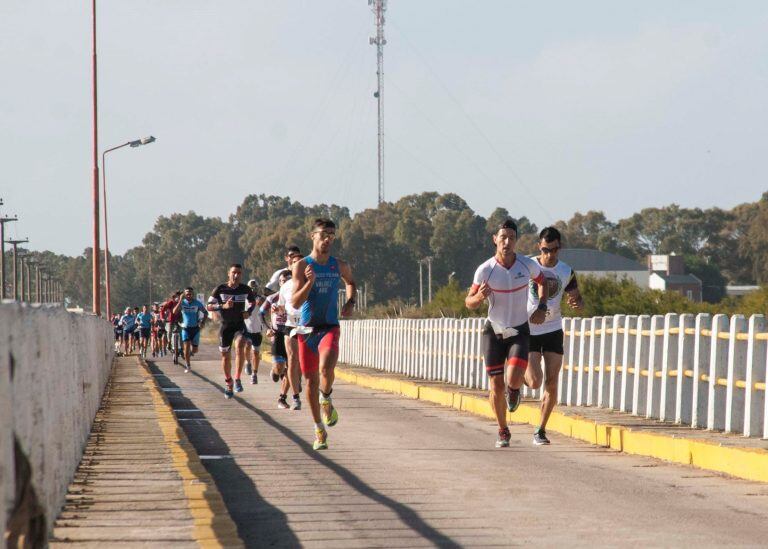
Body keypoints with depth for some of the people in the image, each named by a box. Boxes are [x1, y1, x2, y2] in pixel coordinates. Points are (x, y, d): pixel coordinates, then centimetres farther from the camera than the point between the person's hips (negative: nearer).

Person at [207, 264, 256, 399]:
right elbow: (209, 307, -8)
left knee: (239, 345, -29)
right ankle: (229, 385, 28)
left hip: (240, 325, -1)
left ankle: (237, 379, -26)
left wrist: (248, 311, -2)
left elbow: (253, 301, 18)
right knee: (225, 356, 8)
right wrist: (223, 306, -24)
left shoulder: (245, 289, -2)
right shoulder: (220, 289, -7)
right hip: (225, 326, 1)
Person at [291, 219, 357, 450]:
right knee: (311, 380, 5)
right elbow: (295, 303, -10)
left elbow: (351, 283, 29)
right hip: (307, 329, 0)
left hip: (330, 327, 0)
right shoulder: (302, 266, -3)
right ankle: (319, 429, 19)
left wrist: (350, 302, 10)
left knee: (326, 369, -27)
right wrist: (309, 282, -24)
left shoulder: (340, 266, 5)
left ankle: (326, 399, 5)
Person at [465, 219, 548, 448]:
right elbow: (469, 302, -5)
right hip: (493, 331, 0)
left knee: (514, 379, -20)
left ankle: (514, 389, 19)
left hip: (519, 331, 0)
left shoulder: (528, 265, -10)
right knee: (496, 386, 1)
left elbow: (542, 281, 14)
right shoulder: (485, 270, -13)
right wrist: (479, 296, -28)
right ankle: (503, 431, 21)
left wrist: (542, 307, -1)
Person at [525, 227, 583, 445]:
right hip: (528, 331, -2)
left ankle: (541, 429, 10)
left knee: (551, 383, -4)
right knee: (535, 382, -13)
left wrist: (577, 303, -13)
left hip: (553, 330, 2)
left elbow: (577, 297, 12)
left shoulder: (566, 272, 0)